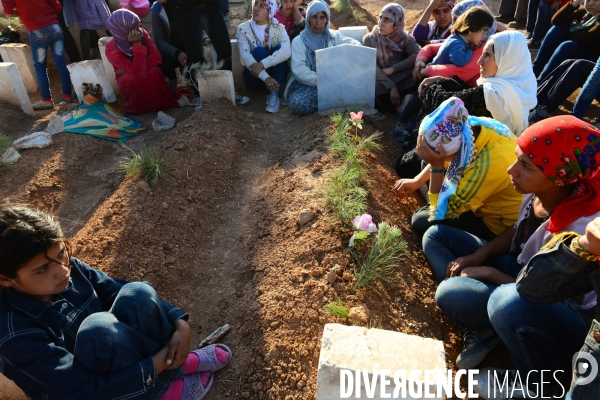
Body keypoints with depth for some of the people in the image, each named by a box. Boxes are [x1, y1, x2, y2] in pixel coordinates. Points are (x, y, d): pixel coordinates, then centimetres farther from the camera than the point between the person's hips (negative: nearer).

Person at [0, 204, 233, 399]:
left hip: (118, 359, 5)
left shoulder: (69, 267, -13)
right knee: (98, 328, -38)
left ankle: (175, 360, -4)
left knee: (137, 294, -25)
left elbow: (129, 295, -7)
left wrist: (180, 324, -21)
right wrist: (159, 362, -28)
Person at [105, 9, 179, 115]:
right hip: (129, 78, -2)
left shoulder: (142, 33, -16)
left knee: (154, 71, -31)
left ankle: (158, 101, -9)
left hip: (149, 77, 2)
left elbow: (156, 57, -23)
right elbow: (139, 71, -35)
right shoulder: (112, 49, -26)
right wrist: (137, 44, -39)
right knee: (130, 78, -36)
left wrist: (127, 69, -26)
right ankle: (135, 107, -9)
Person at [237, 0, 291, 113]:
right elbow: (245, 56, -22)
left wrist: (263, 64, -37)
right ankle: (272, 92, -26)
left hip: (275, 76, 1)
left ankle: (275, 95, -31)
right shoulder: (243, 28, -5)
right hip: (255, 76, -1)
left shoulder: (279, 28, -3)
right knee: (258, 51, -27)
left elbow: (286, 51, -24)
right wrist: (265, 77, -38)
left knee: (278, 48, -25)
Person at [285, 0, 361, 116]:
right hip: (306, 83, -1)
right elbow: (299, 70, -11)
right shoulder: (299, 41, 2)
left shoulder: (333, 36, 11)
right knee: (298, 103, -34)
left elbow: (356, 45, -2)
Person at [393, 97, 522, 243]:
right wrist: (416, 181, 1)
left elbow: (440, 213, -30)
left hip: (498, 224, -7)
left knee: (421, 221, -11)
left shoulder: (485, 165, -41)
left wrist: (436, 166, -37)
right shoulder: (474, 126, -19)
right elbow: (445, 158, 4)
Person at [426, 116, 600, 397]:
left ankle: (544, 387, -11)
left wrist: (490, 273, -15)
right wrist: (477, 256, -7)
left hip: (561, 314, -7)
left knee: (507, 300, -43)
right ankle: (483, 326, -6)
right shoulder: (538, 192, -13)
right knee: (436, 236, 1)